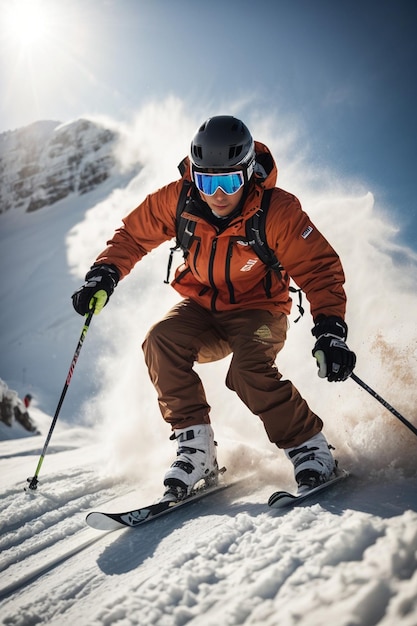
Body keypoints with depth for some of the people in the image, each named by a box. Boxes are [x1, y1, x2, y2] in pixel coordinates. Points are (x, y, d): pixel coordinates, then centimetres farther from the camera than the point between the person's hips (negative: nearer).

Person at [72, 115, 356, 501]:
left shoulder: (277, 211, -22)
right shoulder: (177, 201, -14)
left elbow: (320, 269, -19)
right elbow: (132, 236, 2)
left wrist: (330, 331, -32)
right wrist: (104, 275, -14)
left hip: (258, 310, -3)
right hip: (201, 307, 3)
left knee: (249, 370, -32)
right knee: (161, 341, -27)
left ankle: (309, 448, -9)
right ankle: (196, 447, -16)